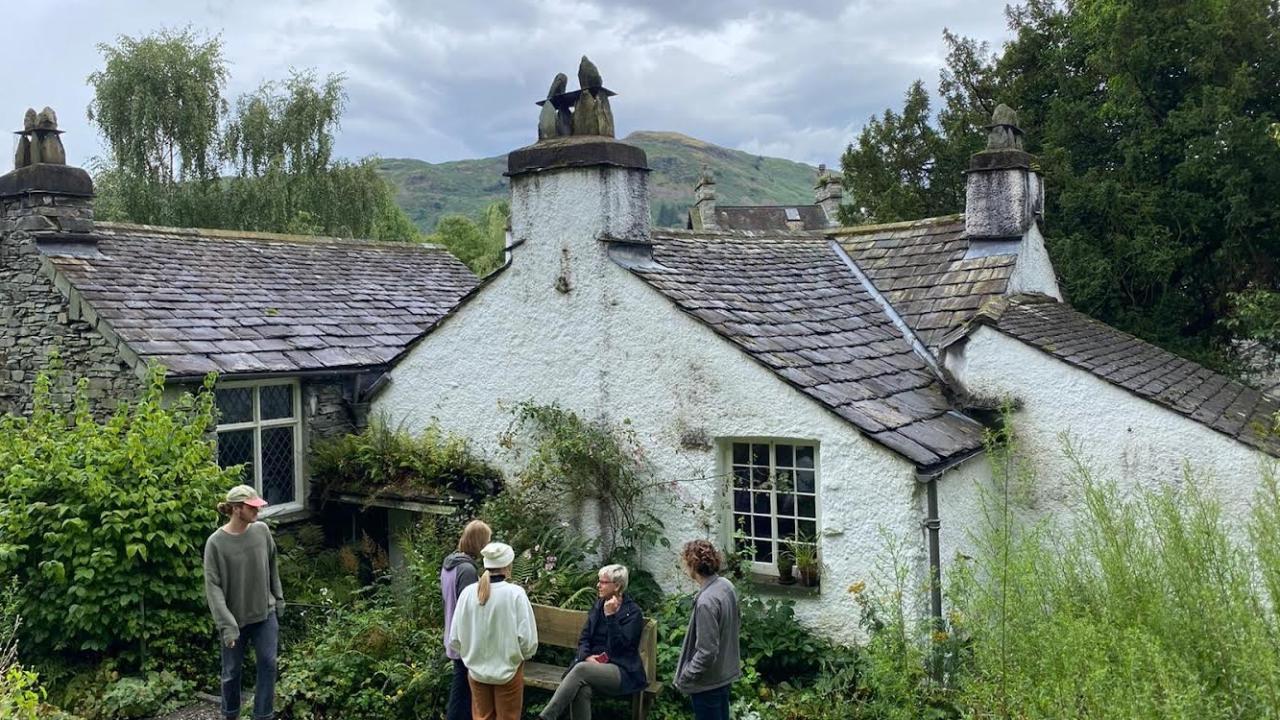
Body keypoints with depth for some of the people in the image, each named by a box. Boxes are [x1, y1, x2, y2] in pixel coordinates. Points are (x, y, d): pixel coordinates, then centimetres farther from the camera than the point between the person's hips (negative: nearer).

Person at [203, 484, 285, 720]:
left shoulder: (262, 530, -6)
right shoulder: (216, 542, -17)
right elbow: (213, 586, -17)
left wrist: (278, 599, 12)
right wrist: (226, 625, -21)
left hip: (265, 613, 3)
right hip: (236, 618, -3)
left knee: (268, 664, 2)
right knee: (232, 671, 12)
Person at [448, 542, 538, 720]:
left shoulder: (468, 593, -10)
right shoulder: (515, 593, -19)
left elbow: (455, 640, -3)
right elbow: (527, 640, -19)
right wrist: (520, 656, 3)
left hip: (476, 670, 3)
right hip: (507, 671, -3)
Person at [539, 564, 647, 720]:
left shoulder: (633, 612, -3)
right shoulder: (599, 605, 15)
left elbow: (619, 646, -14)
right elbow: (584, 637, 11)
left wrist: (610, 615, -18)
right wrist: (587, 656, -10)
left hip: (621, 671, -4)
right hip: (594, 663, 4)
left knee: (581, 669, -32)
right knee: (581, 689, -32)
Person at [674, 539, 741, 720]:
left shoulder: (706, 601, -30)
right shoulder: (726, 585, -3)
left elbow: (706, 652, -27)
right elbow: (737, 622, 12)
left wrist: (684, 677, -16)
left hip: (708, 681, -8)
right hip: (725, 671, 8)